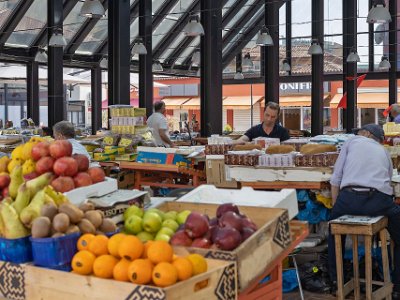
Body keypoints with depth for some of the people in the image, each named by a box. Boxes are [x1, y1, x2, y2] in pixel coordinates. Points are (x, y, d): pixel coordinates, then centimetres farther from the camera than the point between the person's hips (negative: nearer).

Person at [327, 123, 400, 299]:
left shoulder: (352, 141, 20)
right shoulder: (384, 152, 28)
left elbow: (336, 178, 13)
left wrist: (335, 206, 22)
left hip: (349, 199, 0)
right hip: (379, 201, 1)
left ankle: (335, 278, 38)